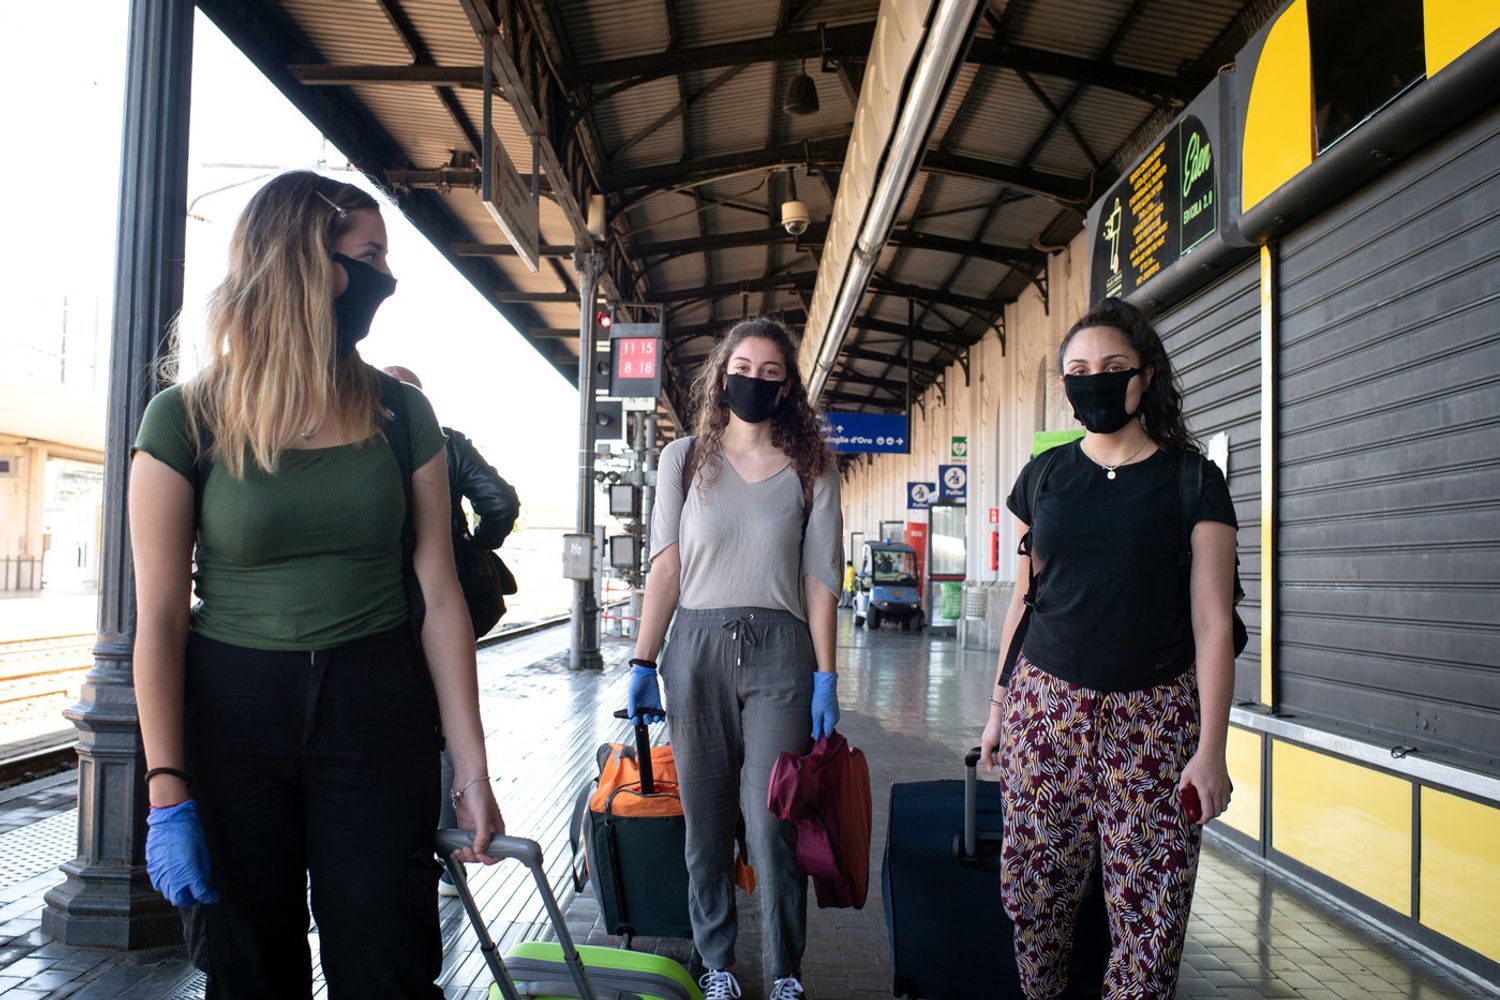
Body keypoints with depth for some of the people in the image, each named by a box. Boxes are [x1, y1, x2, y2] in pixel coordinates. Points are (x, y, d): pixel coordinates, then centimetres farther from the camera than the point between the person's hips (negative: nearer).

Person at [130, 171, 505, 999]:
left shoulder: (399, 415, 0)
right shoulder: (187, 419, -5)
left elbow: (439, 597, -1)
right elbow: (159, 618, -5)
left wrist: (471, 770, -3)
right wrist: (167, 793, -10)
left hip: (377, 712, 1)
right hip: (230, 714, -1)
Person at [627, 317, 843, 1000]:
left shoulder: (811, 469, 6)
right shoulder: (684, 459, 7)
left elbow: (819, 579, 3)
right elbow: (666, 567, 5)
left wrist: (825, 678, -2)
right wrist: (642, 664, 0)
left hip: (778, 650, -1)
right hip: (696, 648, 1)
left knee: (772, 823, -1)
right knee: (706, 822, 8)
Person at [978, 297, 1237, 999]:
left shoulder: (1191, 479, 0)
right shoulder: (1045, 474, 7)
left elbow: (1212, 621, -4)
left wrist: (1211, 748, -9)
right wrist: (999, 707, 12)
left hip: (1155, 716, -2)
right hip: (1047, 704, 2)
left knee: (1149, 904, -2)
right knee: (1033, 888, 6)